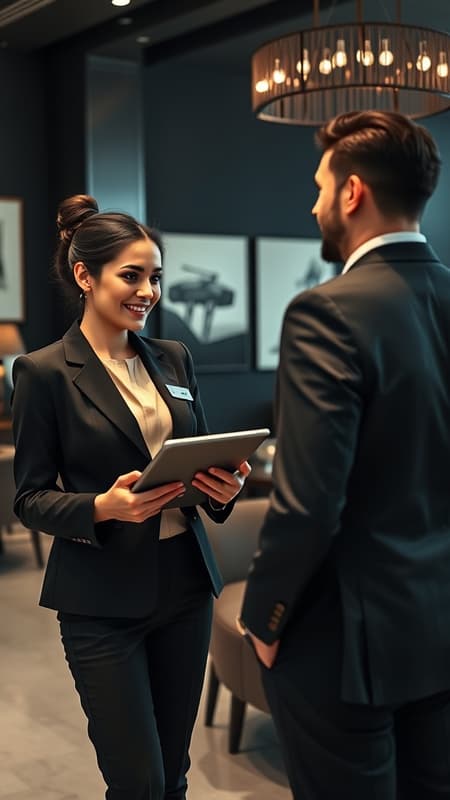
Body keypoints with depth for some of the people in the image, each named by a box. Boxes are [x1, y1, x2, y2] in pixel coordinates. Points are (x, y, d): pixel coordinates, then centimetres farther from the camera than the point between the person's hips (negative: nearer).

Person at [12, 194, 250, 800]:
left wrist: (224, 487, -9)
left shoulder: (174, 359, 8)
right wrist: (102, 507, -25)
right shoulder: (44, 372, -8)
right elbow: (31, 499, -7)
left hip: (184, 584, 5)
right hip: (103, 599, -5)